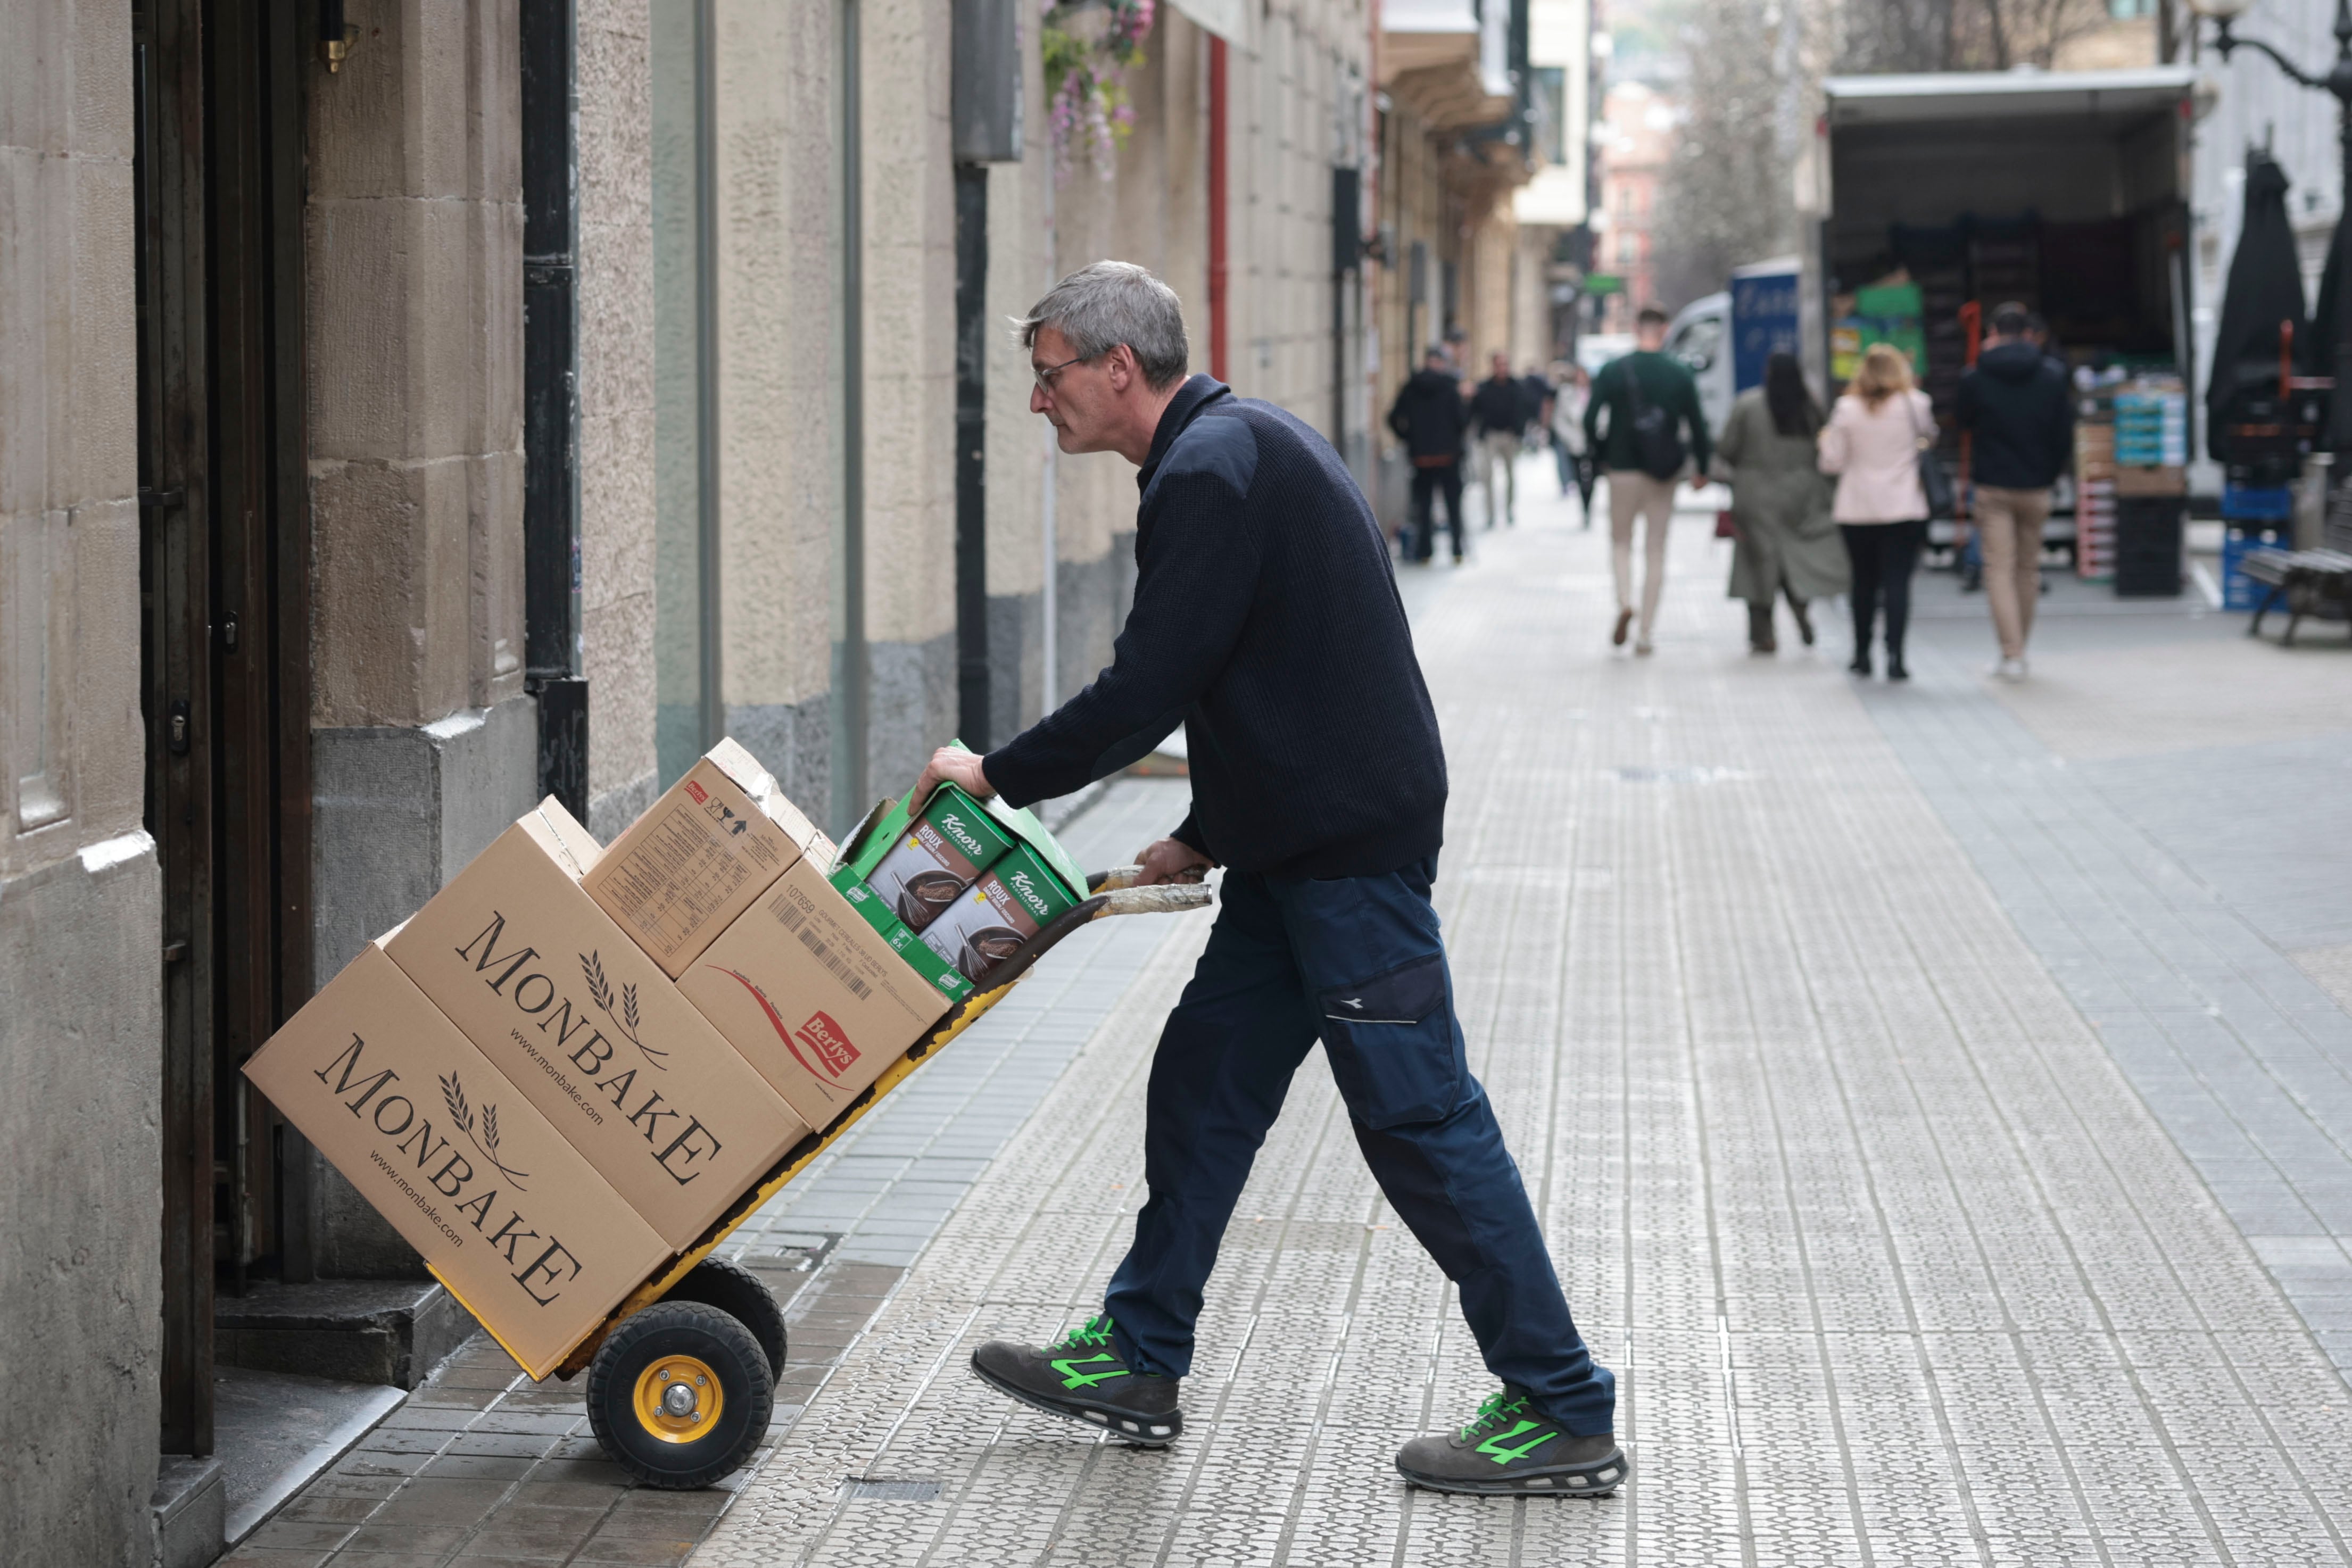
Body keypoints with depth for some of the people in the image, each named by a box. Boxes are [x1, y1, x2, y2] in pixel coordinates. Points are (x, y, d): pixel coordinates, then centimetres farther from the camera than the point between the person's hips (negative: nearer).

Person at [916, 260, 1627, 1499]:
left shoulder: (1211, 472, -16)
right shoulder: (1238, 445, 17)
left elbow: (1146, 691, -20)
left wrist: (999, 776, -8)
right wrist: (1205, 836, 22)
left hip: (1351, 856, -11)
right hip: (1295, 850, 11)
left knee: (1419, 1119, -6)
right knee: (1204, 1085, 15)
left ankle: (1564, 1416, -1)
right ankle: (1139, 1361, 26)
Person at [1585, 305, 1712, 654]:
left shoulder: (1612, 372, -6)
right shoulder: (1680, 375, -3)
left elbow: (1590, 421, -8)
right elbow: (1697, 426, -2)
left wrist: (1602, 455, 9)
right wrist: (1701, 469, 11)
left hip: (1623, 471, -1)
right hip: (1664, 475, 1)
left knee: (1620, 541, 16)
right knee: (1656, 552, 8)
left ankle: (1624, 602, -12)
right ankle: (1645, 634, 6)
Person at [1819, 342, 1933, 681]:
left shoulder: (1847, 409, -4)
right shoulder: (1915, 405, -4)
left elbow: (1831, 462, -2)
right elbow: (1929, 436, 16)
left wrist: (1827, 441, 17)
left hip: (1856, 512, 2)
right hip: (1904, 510, -1)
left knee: (1864, 581, 14)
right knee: (1897, 582, -4)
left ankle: (1862, 655, 19)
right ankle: (1894, 655, -14)